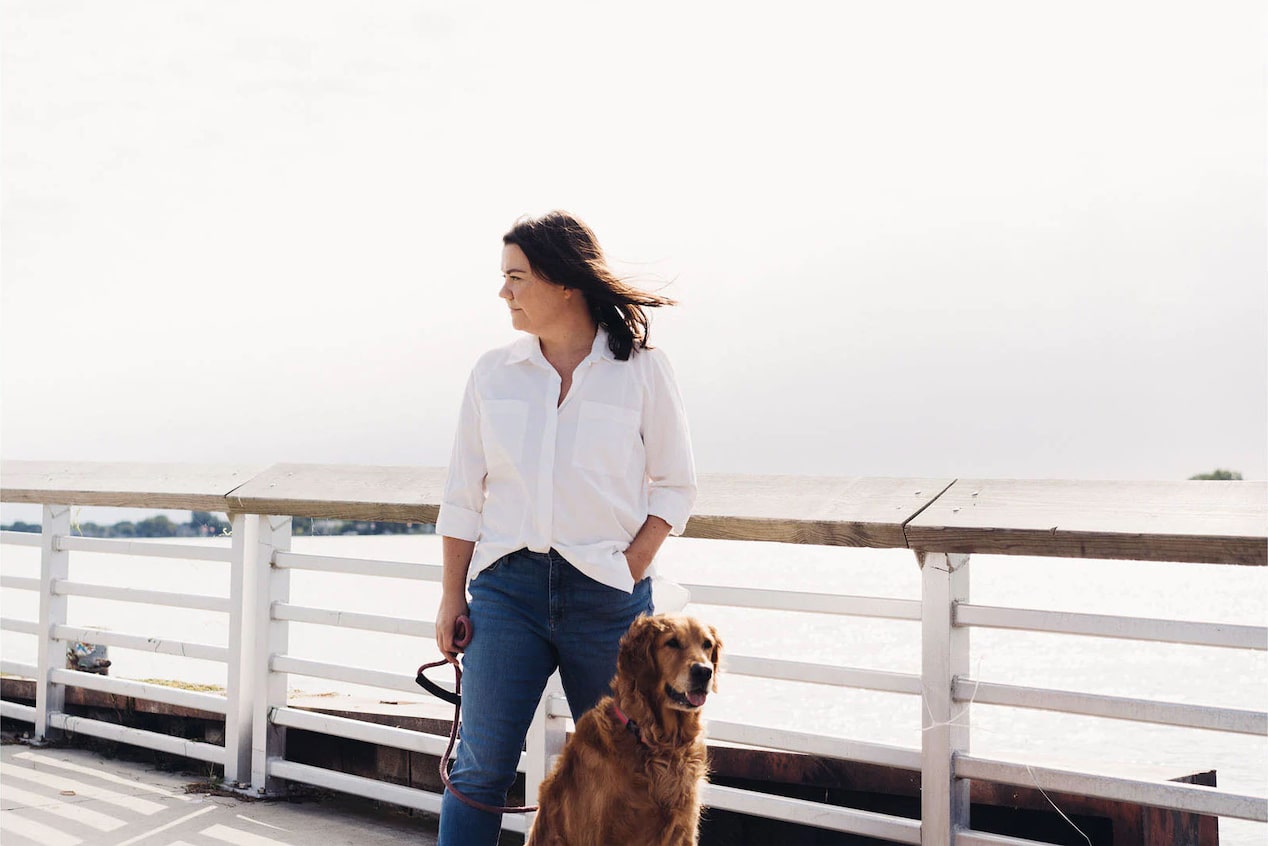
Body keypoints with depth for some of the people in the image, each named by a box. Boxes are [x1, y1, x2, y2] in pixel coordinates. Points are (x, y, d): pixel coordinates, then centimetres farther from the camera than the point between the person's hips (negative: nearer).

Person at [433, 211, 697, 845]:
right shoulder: (493, 373, 7)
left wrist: (629, 572, -7)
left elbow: (675, 485, 4)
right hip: (506, 585, 2)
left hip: (606, 591, -1)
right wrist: (452, 596, 6)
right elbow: (463, 495, 11)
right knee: (481, 767, -3)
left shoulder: (641, 370, -1)